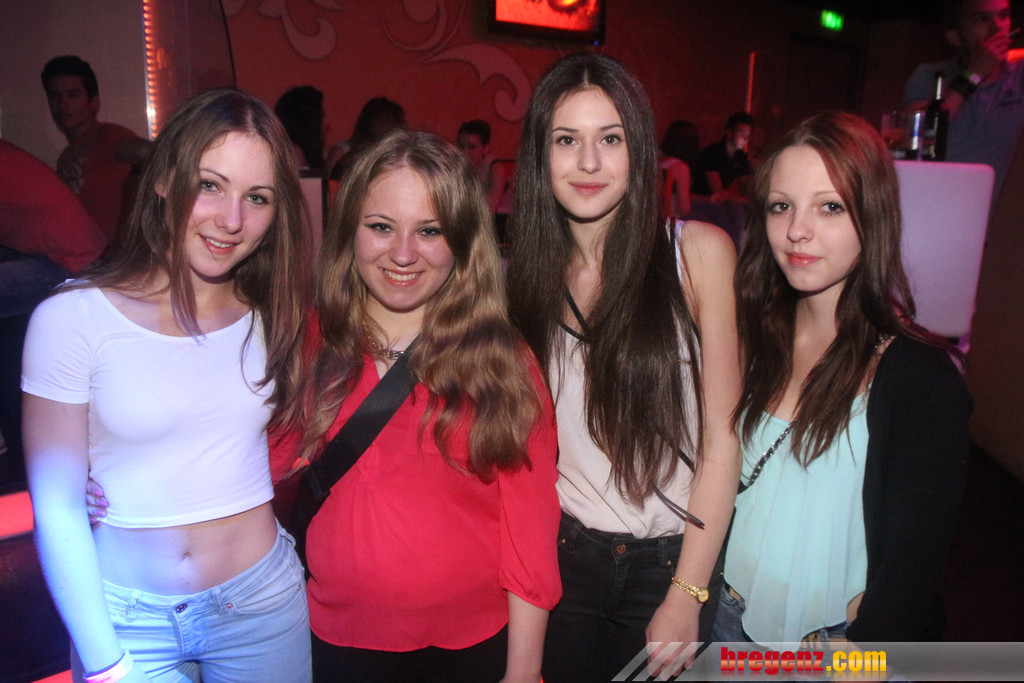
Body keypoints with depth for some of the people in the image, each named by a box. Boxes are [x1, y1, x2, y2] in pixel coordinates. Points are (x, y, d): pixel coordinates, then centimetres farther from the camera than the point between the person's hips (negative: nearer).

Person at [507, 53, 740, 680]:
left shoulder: (699, 252, -12)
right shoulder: (526, 271, -3)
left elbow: (723, 440, -11)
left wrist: (686, 596, -11)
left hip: (673, 558, -1)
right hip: (563, 552, 2)